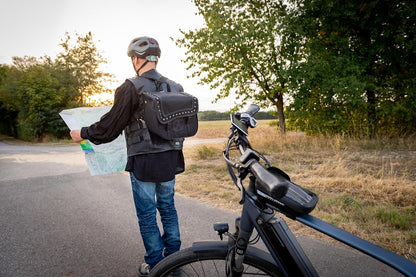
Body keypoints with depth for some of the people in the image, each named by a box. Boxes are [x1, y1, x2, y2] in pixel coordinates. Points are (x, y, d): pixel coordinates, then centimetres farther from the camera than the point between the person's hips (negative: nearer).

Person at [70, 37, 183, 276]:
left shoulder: (131, 88, -15)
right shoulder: (175, 87, 4)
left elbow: (111, 126, -13)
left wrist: (83, 134, 3)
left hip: (144, 162, -6)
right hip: (170, 160, 6)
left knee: (147, 214, 9)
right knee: (168, 207, 19)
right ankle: (173, 256, 32)